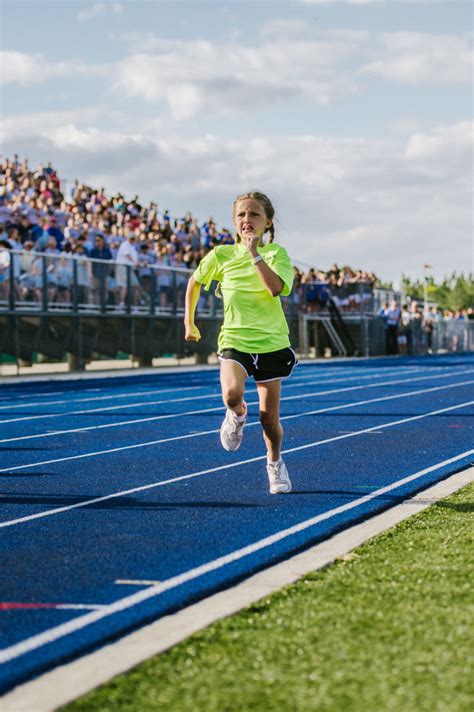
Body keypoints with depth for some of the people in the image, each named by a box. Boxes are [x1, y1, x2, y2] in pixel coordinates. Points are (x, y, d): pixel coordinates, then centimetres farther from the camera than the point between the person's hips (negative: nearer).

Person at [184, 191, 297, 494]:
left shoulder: (276, 253, -5)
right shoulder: (221, 255, 0)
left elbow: (275, 288, -25)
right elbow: (195, 281, 19)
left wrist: (255, 253, -25)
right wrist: (189, 322, 18)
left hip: (272, 343, 0)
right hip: (234, 341, 0)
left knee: (270, 417, 7)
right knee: (232, 394, -30)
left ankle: (275, 463, 35)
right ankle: (237, 416, 7)